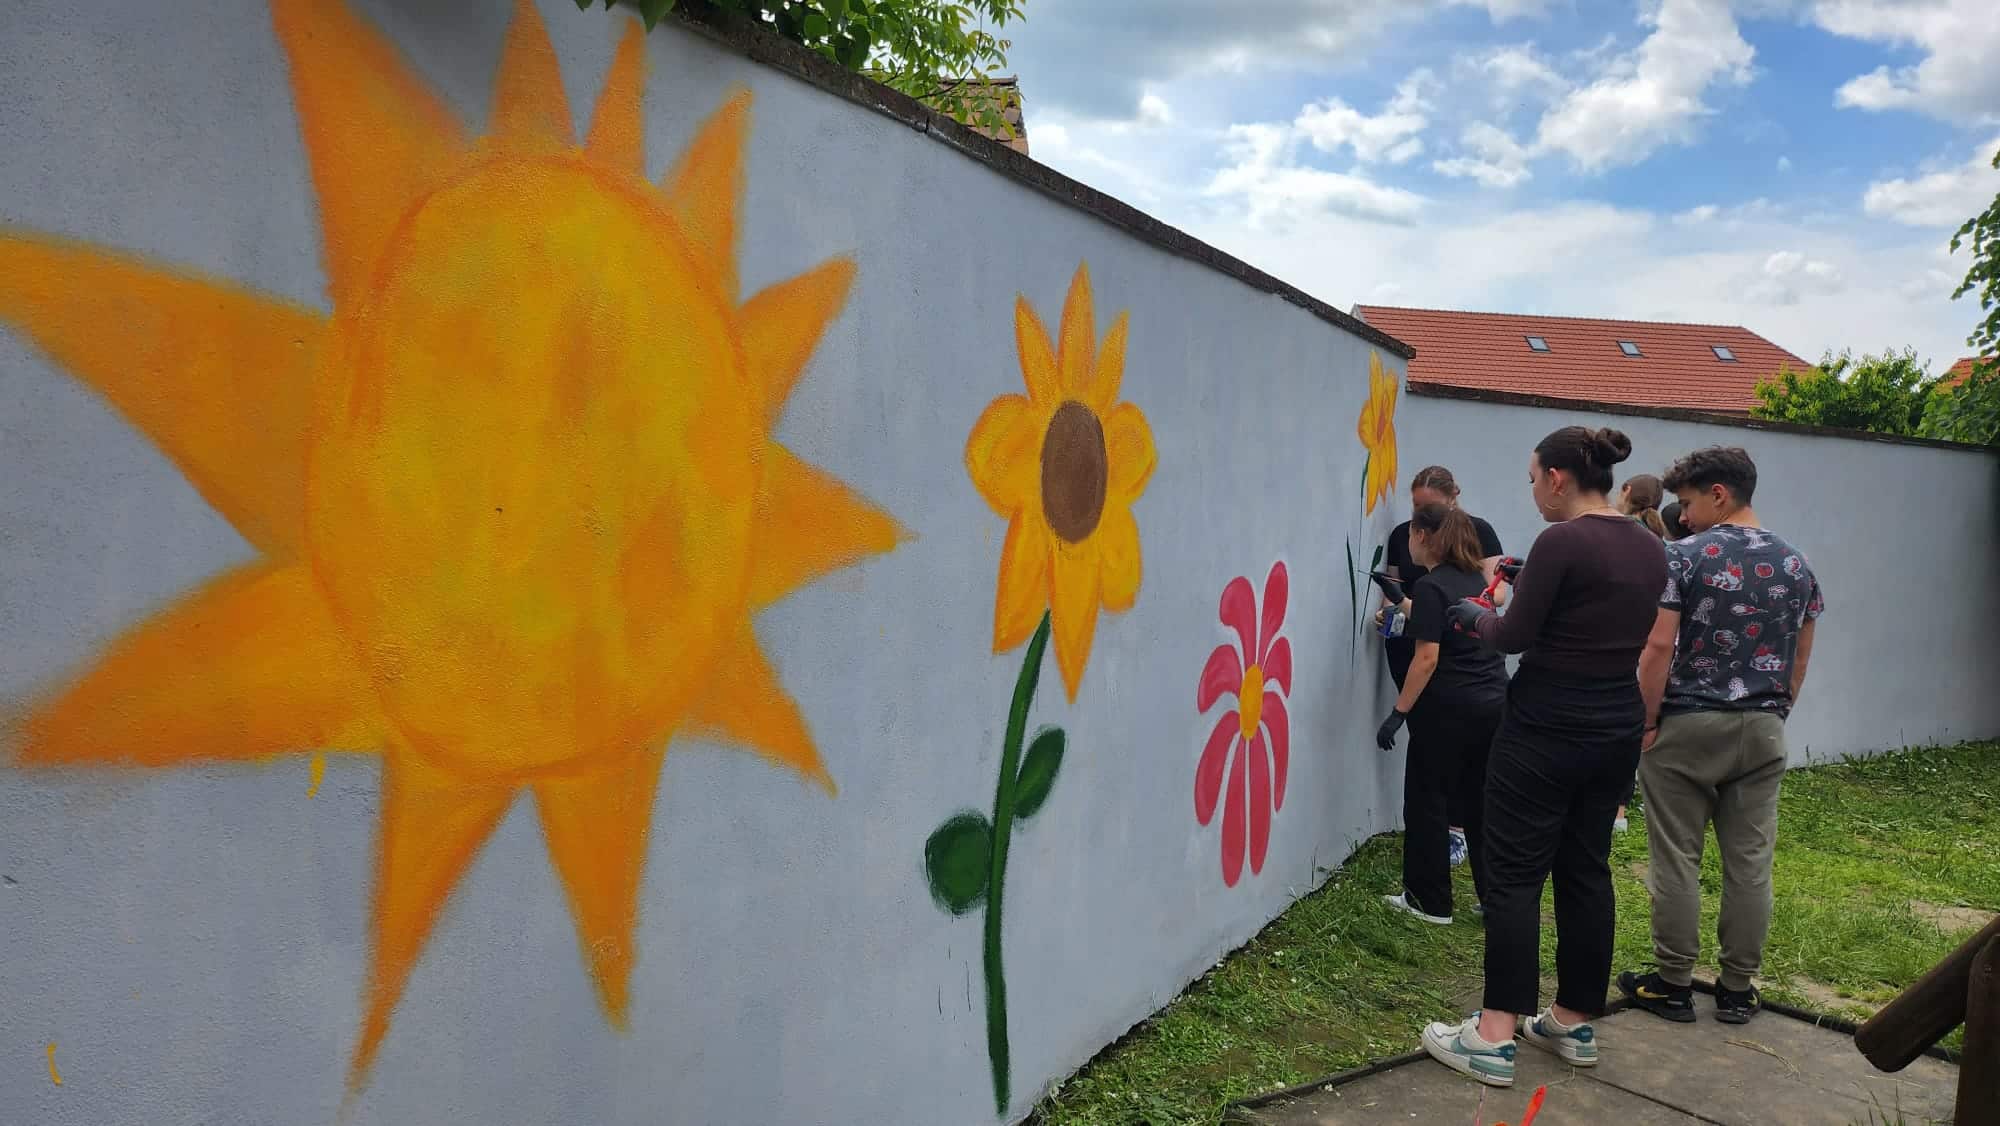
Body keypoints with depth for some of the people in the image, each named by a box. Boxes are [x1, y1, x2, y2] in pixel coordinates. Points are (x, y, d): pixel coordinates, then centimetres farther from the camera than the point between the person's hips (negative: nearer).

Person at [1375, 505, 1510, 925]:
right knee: (1482, 804, 13)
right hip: (1493, 704, 7)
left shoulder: (1429, 586, -13)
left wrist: (1398, 712, -14)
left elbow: (1428, 657, -18)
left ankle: (1431, 902, 13)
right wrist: (1409, 609, 32)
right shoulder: (1474, 578, 10)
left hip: (1448, 710, -7)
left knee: (1427, 802, 6)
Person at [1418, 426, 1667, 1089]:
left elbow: (1514, 637, -13)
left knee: (1514, 875, -2)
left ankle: (1495, 1037, -1)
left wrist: (1472, 616, 7)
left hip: (1545, 730, -8)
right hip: (1616, 729, 8)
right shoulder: (1649, 548, 7)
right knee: (1587, 870, 14)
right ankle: (1575, 1022, 23)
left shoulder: (1561, 542, -17)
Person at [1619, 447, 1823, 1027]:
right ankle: (1738, 988, 17)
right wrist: (1776, 713, 19)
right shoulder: (1795, 563, 6)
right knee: (1750, 862, 9)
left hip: (1685, 727, -5)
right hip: (1761, 730, 5)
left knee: (1677, 860, 4)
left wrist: (1647, 723, -8)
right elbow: (1801, 655, 11)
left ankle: (1673, 984, 11)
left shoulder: (1682, 558, -11)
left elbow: (1659, 648, -15)